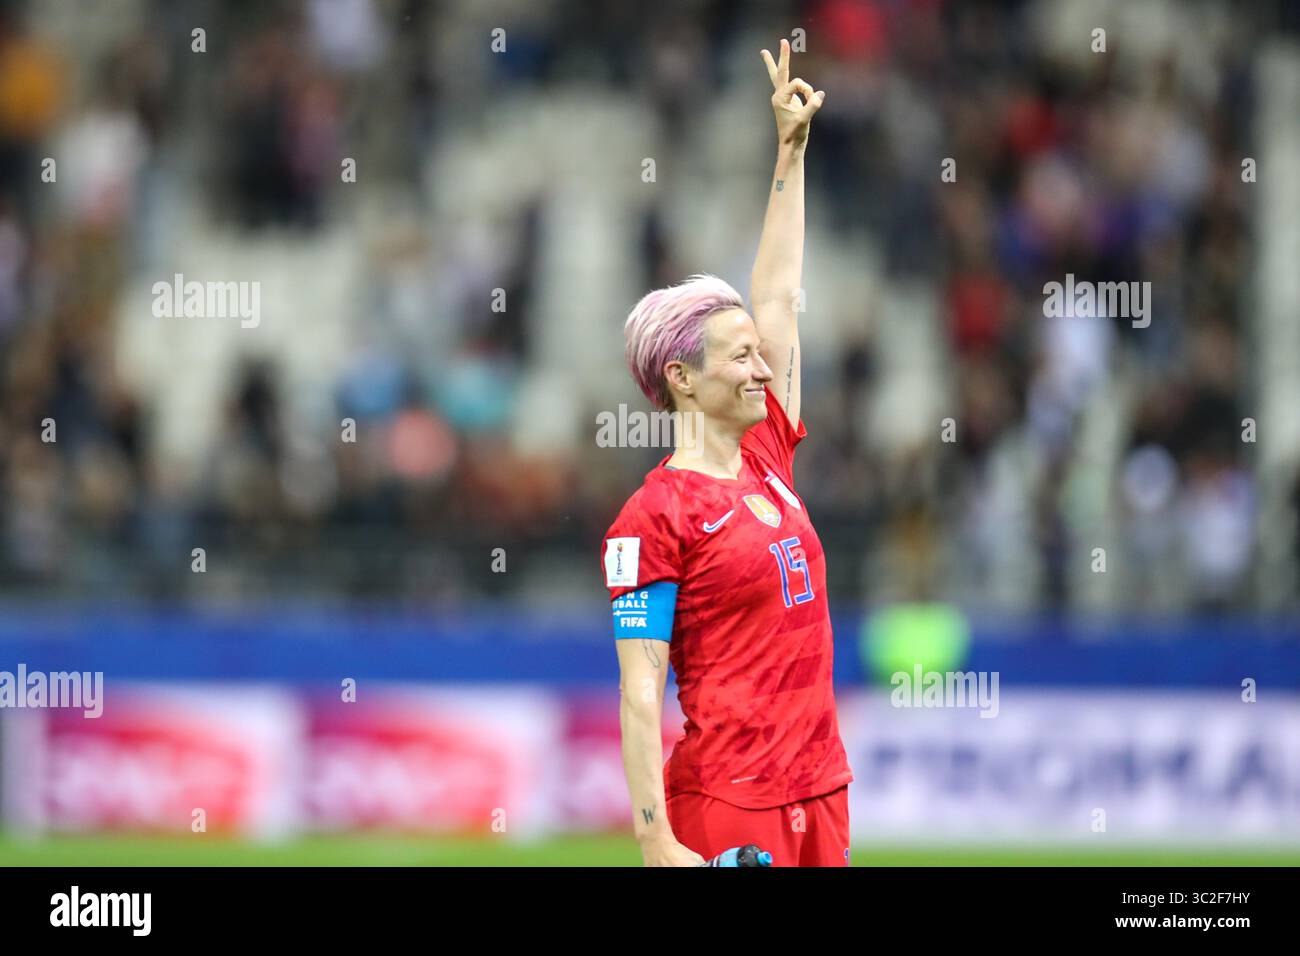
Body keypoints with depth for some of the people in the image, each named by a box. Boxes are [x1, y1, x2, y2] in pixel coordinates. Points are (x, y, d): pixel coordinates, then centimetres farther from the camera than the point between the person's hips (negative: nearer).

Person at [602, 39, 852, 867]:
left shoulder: (767, 459, 12)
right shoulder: (654, 516, -9)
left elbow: (778, 298, 20)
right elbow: (640, 690, -12)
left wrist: (792, 153, 22)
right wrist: (657, 842, -18)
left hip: (820, 791, 8)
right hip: (728, 802, -8)